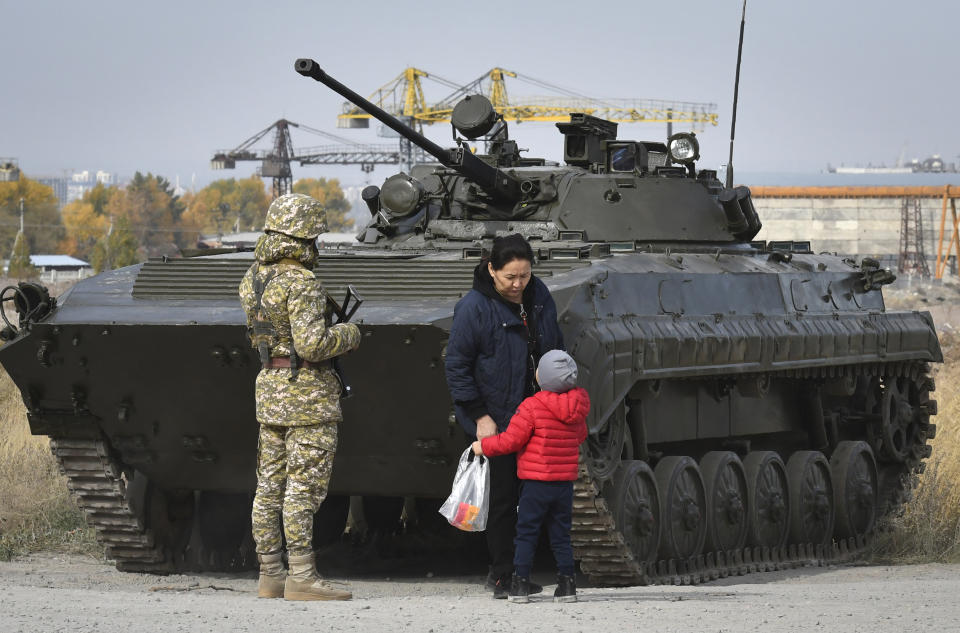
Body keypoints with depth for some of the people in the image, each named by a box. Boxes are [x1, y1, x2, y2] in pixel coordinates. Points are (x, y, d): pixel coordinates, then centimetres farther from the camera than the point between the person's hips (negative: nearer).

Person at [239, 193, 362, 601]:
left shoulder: (253, 278, 8)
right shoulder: (302, 283, -18)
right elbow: (312, 345, -24)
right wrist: (348, 335, -6)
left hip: (270, 385, 9)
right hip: (307, 392, -9)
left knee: (271, 487, 10)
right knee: (305, 488, -7)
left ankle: (270, 576, 14)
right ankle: (302, 579, -8)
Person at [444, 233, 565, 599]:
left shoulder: (539, 297, 6)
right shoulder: (474, 307, -12)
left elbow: (556, 350, 18)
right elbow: (456, 366, -10)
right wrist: (479, 416, -14)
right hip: (496, 420, -5)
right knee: (503, 497, -4)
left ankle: (519, 572, 16)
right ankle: (502, 575, 7)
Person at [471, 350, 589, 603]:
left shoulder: (532, 407, -15)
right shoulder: (577, 407, 3)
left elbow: (512, 440, -14)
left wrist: (484, 446, 0)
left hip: (536, 481, -5)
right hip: (565, 481, 5)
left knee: (526, 533, 3)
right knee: (561, 535, 12)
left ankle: (520, 584, 2)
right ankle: (566, 584, 8)